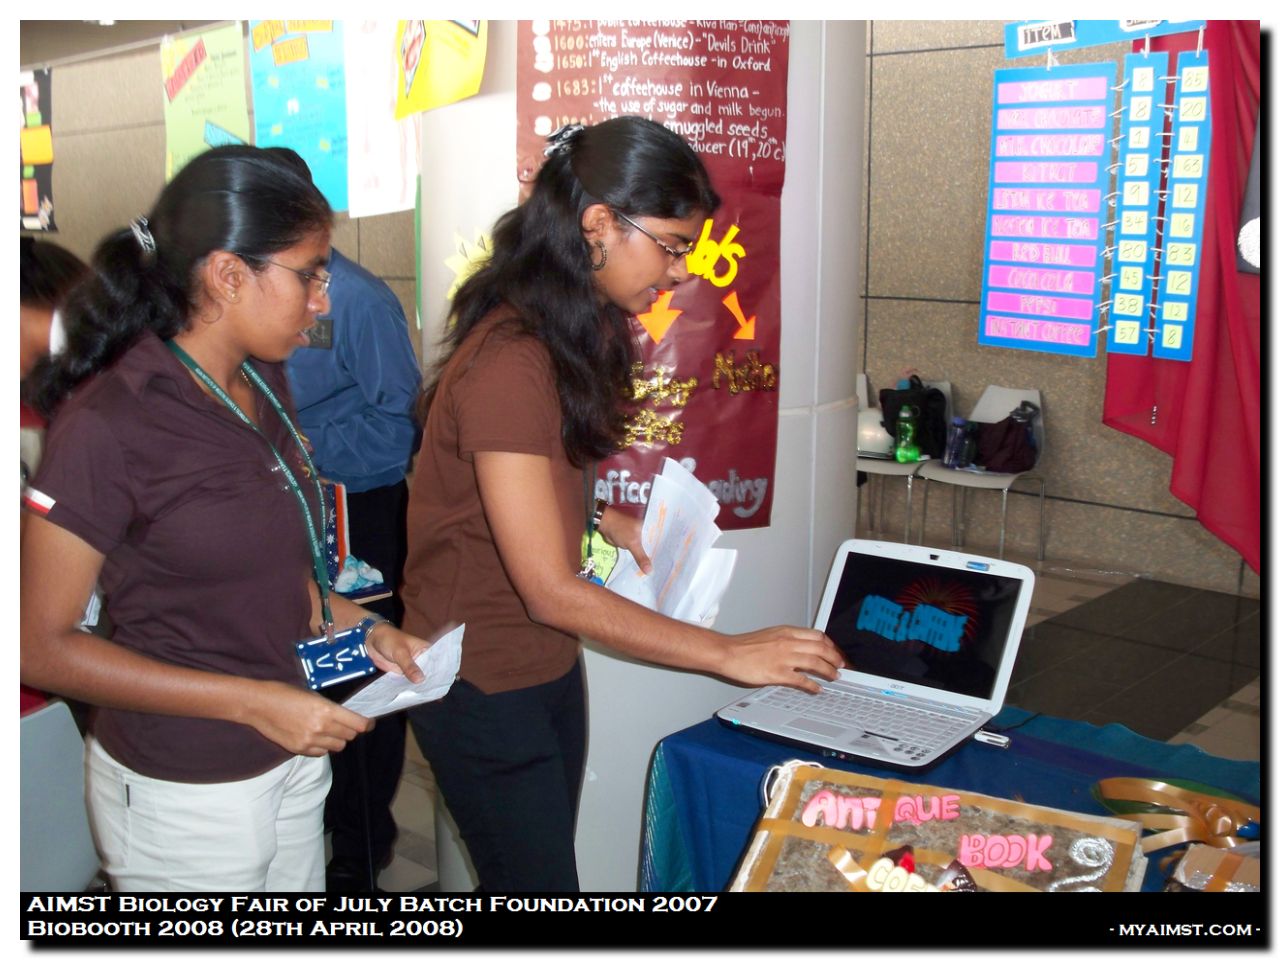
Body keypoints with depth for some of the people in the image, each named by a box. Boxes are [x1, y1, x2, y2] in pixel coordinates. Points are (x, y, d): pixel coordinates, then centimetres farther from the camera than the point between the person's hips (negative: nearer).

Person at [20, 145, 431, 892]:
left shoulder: (264, 382, 2)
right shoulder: (109, 428, -21)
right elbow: (41, 647, -17)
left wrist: (361, 627, -1)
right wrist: (254, 701, -21)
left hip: (293, 759, 7)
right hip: (181, 795, -7)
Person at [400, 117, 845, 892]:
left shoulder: (577, 333, 4)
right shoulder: (509, 363, -27)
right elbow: (552, 592, -26)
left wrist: (608, 520, -1)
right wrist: (730, 654, -22)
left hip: (549, 667, 8)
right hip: (483, 688, -8)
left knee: (548, 865, 19)